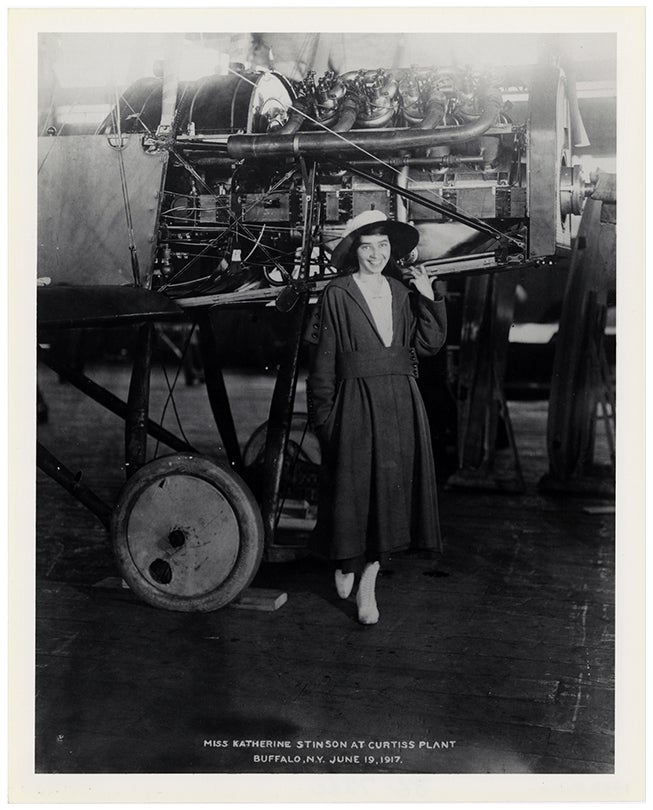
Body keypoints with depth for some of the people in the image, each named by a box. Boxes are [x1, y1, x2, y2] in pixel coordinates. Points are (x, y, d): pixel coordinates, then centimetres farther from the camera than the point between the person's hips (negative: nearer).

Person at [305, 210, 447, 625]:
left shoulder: (403, 292, 12)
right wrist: (323, 413, -6)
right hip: (354, 402, -3)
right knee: (352, 486, 1)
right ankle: (346, 563, 28)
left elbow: (429, 345, 7)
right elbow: (324, 359, -2)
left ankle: (367, 584, 11)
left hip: (400, 403, 4)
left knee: (390, 487, 2)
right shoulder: (337, 295, 1)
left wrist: (428, 297, -1)